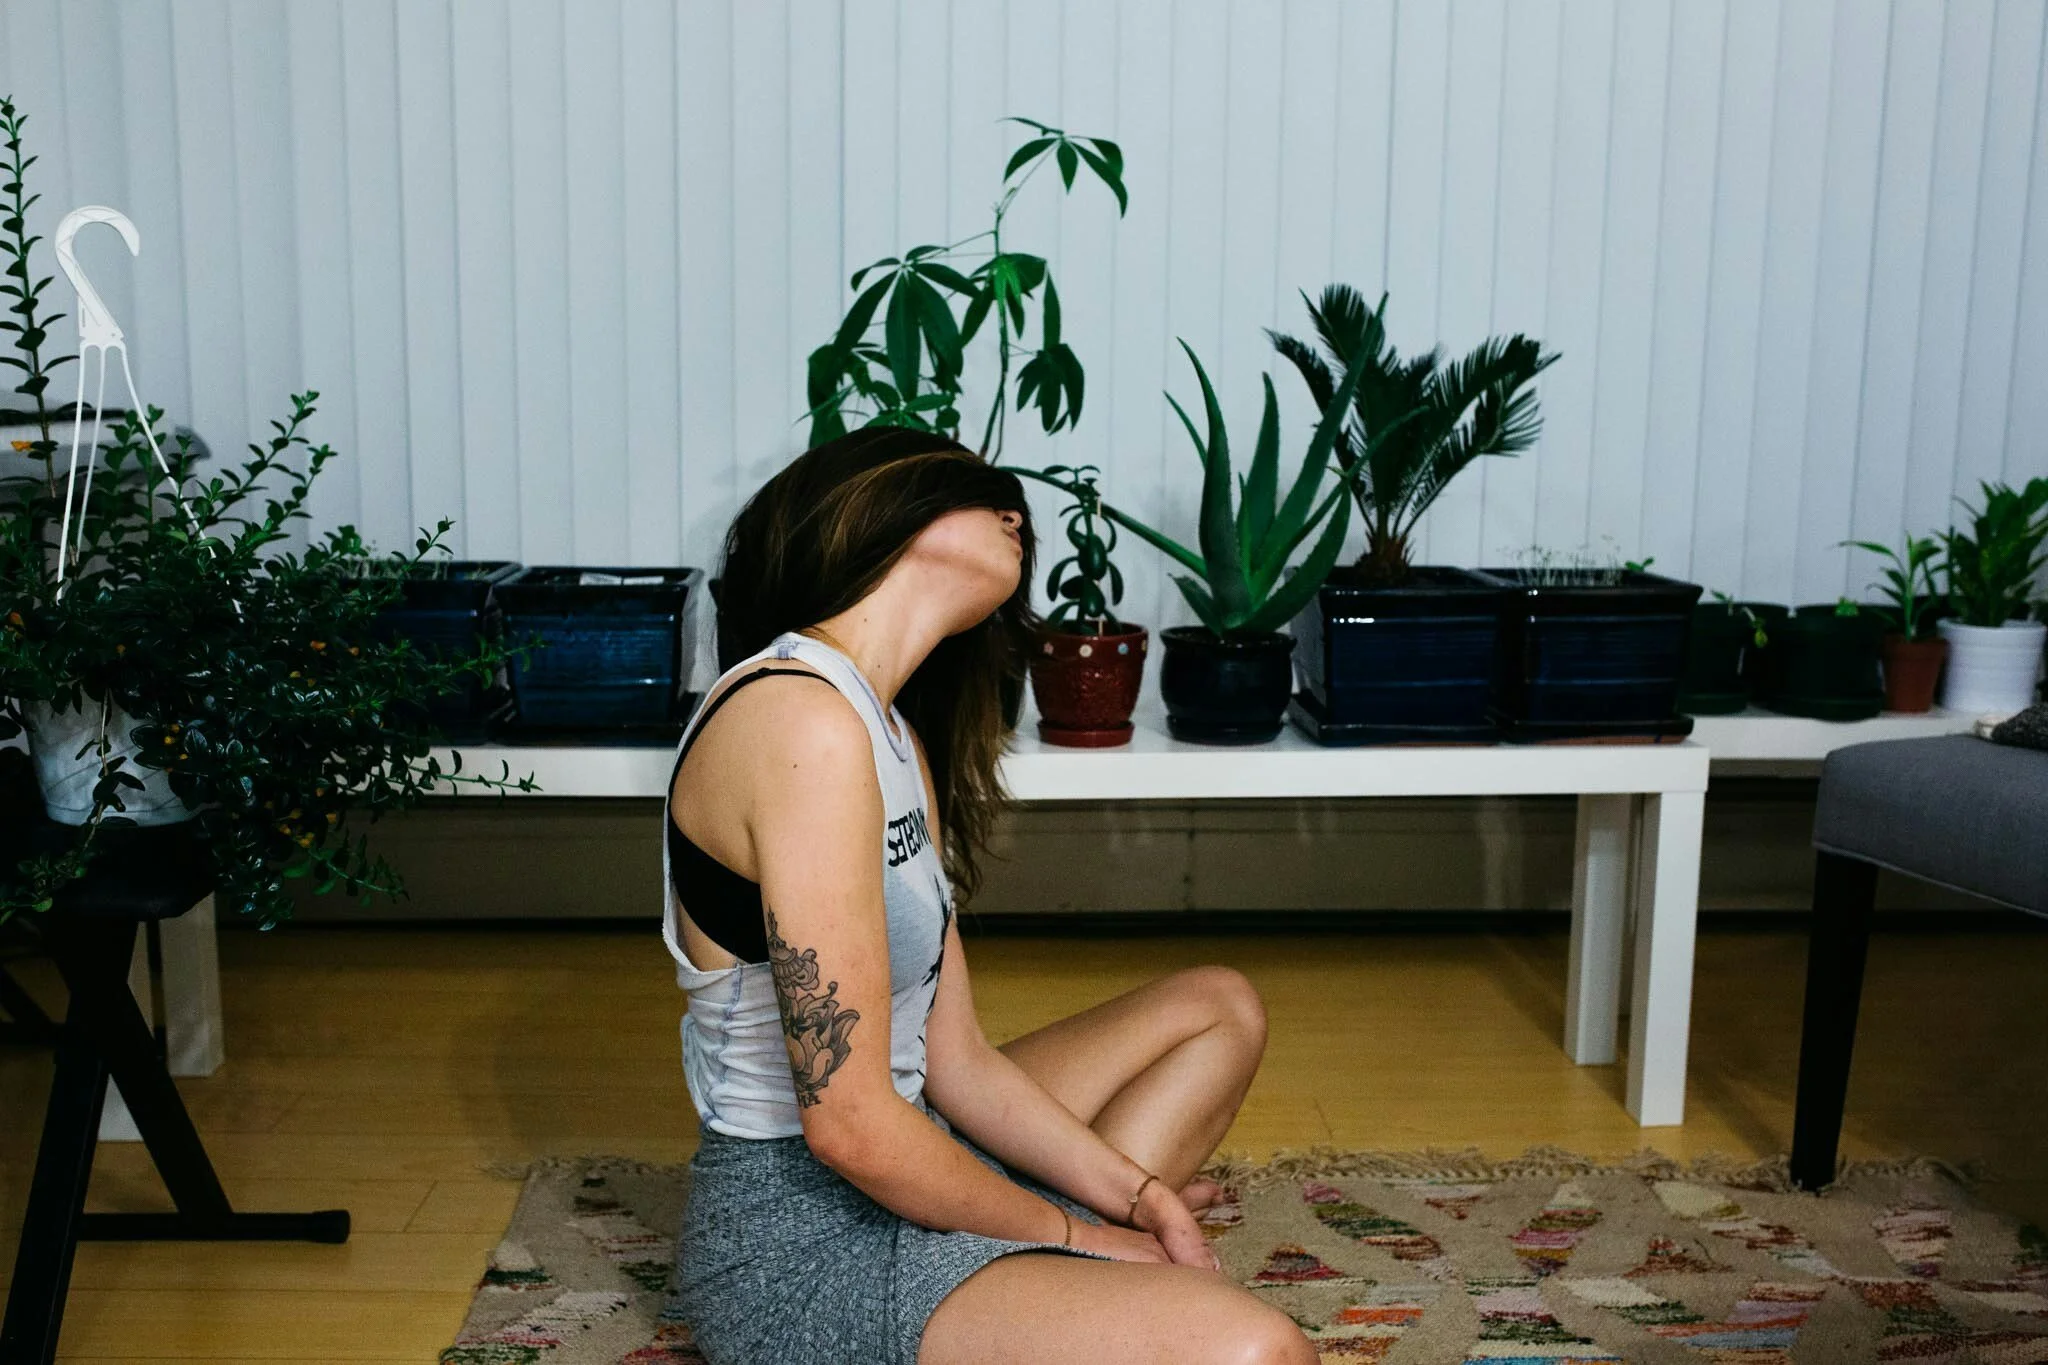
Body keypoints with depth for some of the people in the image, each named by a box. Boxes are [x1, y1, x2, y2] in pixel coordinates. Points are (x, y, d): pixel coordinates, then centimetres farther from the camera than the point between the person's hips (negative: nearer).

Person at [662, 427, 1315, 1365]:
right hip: (799, 1239, -10)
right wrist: (1074, 1237, -9)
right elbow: (850, 1123, -22)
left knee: (1221, 1008, 22)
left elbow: (955, 1062, 9)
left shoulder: (897, 735, 12)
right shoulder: (807, 723, -20)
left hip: (894, 1174, 11)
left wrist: (1134, 1201, 1)